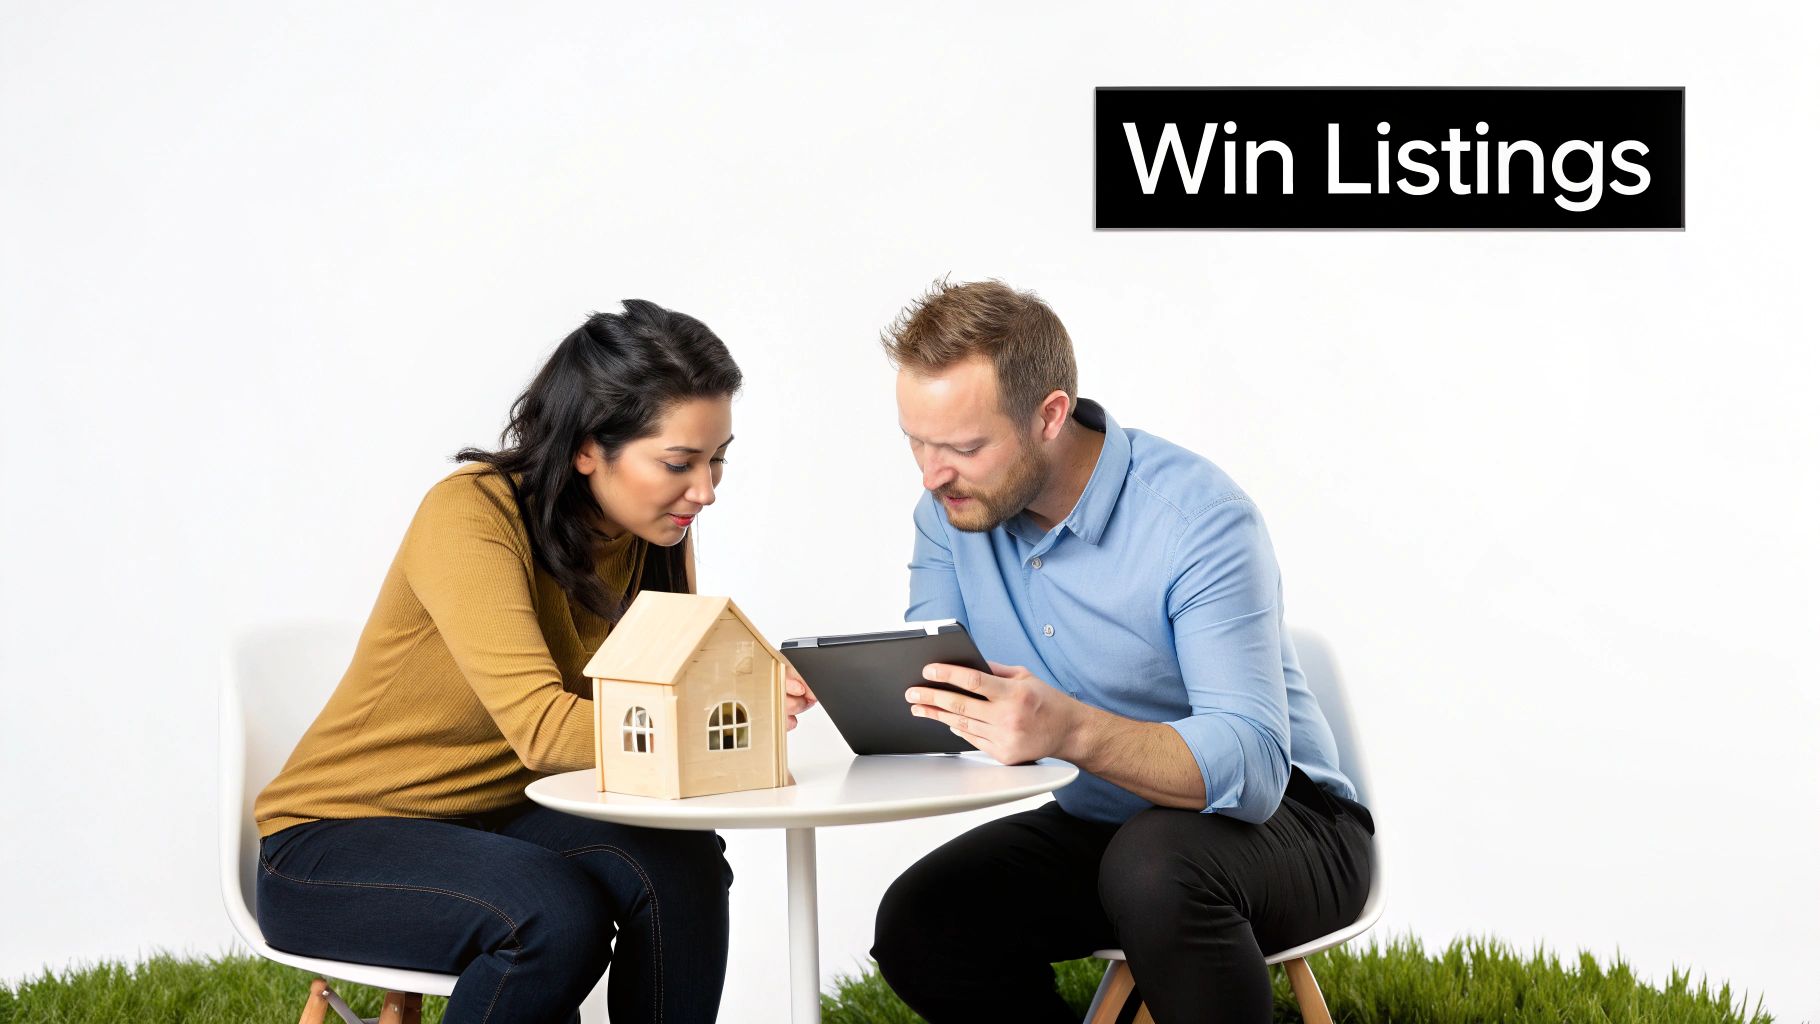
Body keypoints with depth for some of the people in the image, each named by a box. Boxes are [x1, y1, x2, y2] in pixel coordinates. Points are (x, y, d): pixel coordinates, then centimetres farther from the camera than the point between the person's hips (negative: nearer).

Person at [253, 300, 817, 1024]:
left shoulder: (654, 533, 0)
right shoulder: (470, 516, -23)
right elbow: (543, 729, -33)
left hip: (497, 818, 6)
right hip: (334, 840, -6)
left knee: (681, 867, -23)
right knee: (557, 915, -33)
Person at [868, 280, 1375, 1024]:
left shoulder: (1199, 517, -25)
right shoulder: (952, 514, -4)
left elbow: (1253, 765, -34)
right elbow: (923, 697, -8)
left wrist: (1071, 731, -51)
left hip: (1277, 820, -6)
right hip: (1096, 826, 6)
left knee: (1154, 864, -38)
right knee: (913, 926, -18)